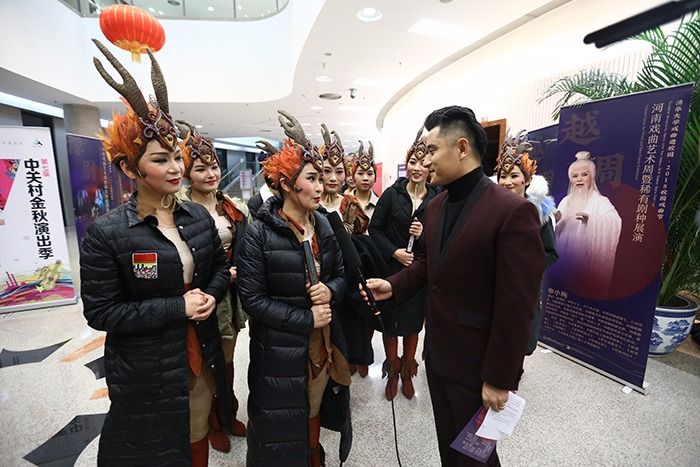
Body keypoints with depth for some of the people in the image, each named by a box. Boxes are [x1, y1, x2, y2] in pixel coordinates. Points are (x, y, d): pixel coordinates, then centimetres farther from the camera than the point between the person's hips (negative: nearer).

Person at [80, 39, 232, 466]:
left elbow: (220, 266, 8)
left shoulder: (198, 216, -3)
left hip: (202, 356, 4)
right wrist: (178, 307, -21)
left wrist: (211, 296, -12)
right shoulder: (107, 232, -15)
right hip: (146, 371, -4)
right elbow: (100, 312, -14)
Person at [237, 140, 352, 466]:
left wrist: (331, 290, -14)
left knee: (315, 410, 23)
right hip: (280, 350, -4)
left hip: (323, 342, 5)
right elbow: (252, 299, -16)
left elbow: (341, 275, 8)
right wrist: (306, 319, -18)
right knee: (281, 425, 15)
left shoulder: (323, 225, 0)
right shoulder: (259, 234, -15)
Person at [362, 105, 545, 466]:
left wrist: (499, 379, -15)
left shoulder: (512, 211, -21)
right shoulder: (435, 205, 2)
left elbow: (516, 308, -20)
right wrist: (394, 286, -2)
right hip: (437, 352, 7)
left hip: (475, 363, -6)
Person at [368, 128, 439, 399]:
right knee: (389, 323, 12)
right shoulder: (392, 194, -5)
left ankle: (407, 371, 38)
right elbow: (374, 229, -4)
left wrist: (424, 235, -16)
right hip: (390, 270, -1)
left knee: (413, 324, 14)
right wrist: (394, 252, -15)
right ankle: (392, 371, 35)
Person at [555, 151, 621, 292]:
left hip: (586, 256, -4)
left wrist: (591, 219, -40)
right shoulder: (566, 201, 8)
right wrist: (555, 220, -13)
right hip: (564, 255, 4)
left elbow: (615, 222, -24)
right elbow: (555, 229, 7)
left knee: (586, 287, 2)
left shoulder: (600, 201, -6)